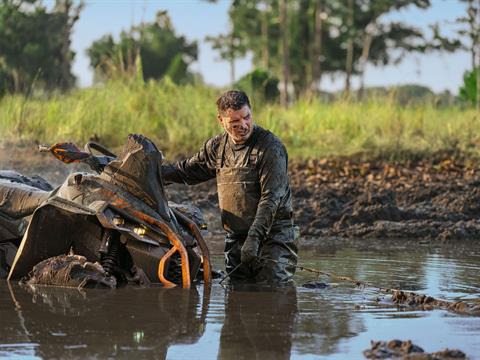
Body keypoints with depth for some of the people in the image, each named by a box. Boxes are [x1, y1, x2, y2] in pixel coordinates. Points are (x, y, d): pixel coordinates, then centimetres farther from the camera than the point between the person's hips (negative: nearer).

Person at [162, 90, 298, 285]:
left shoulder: (270, 147, -11)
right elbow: (187, 170, 23)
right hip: (235, 238, 6)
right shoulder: (217, 146, 9)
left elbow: (271, 198, -18)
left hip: (272, 234, -6)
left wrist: (254, 238, -26)